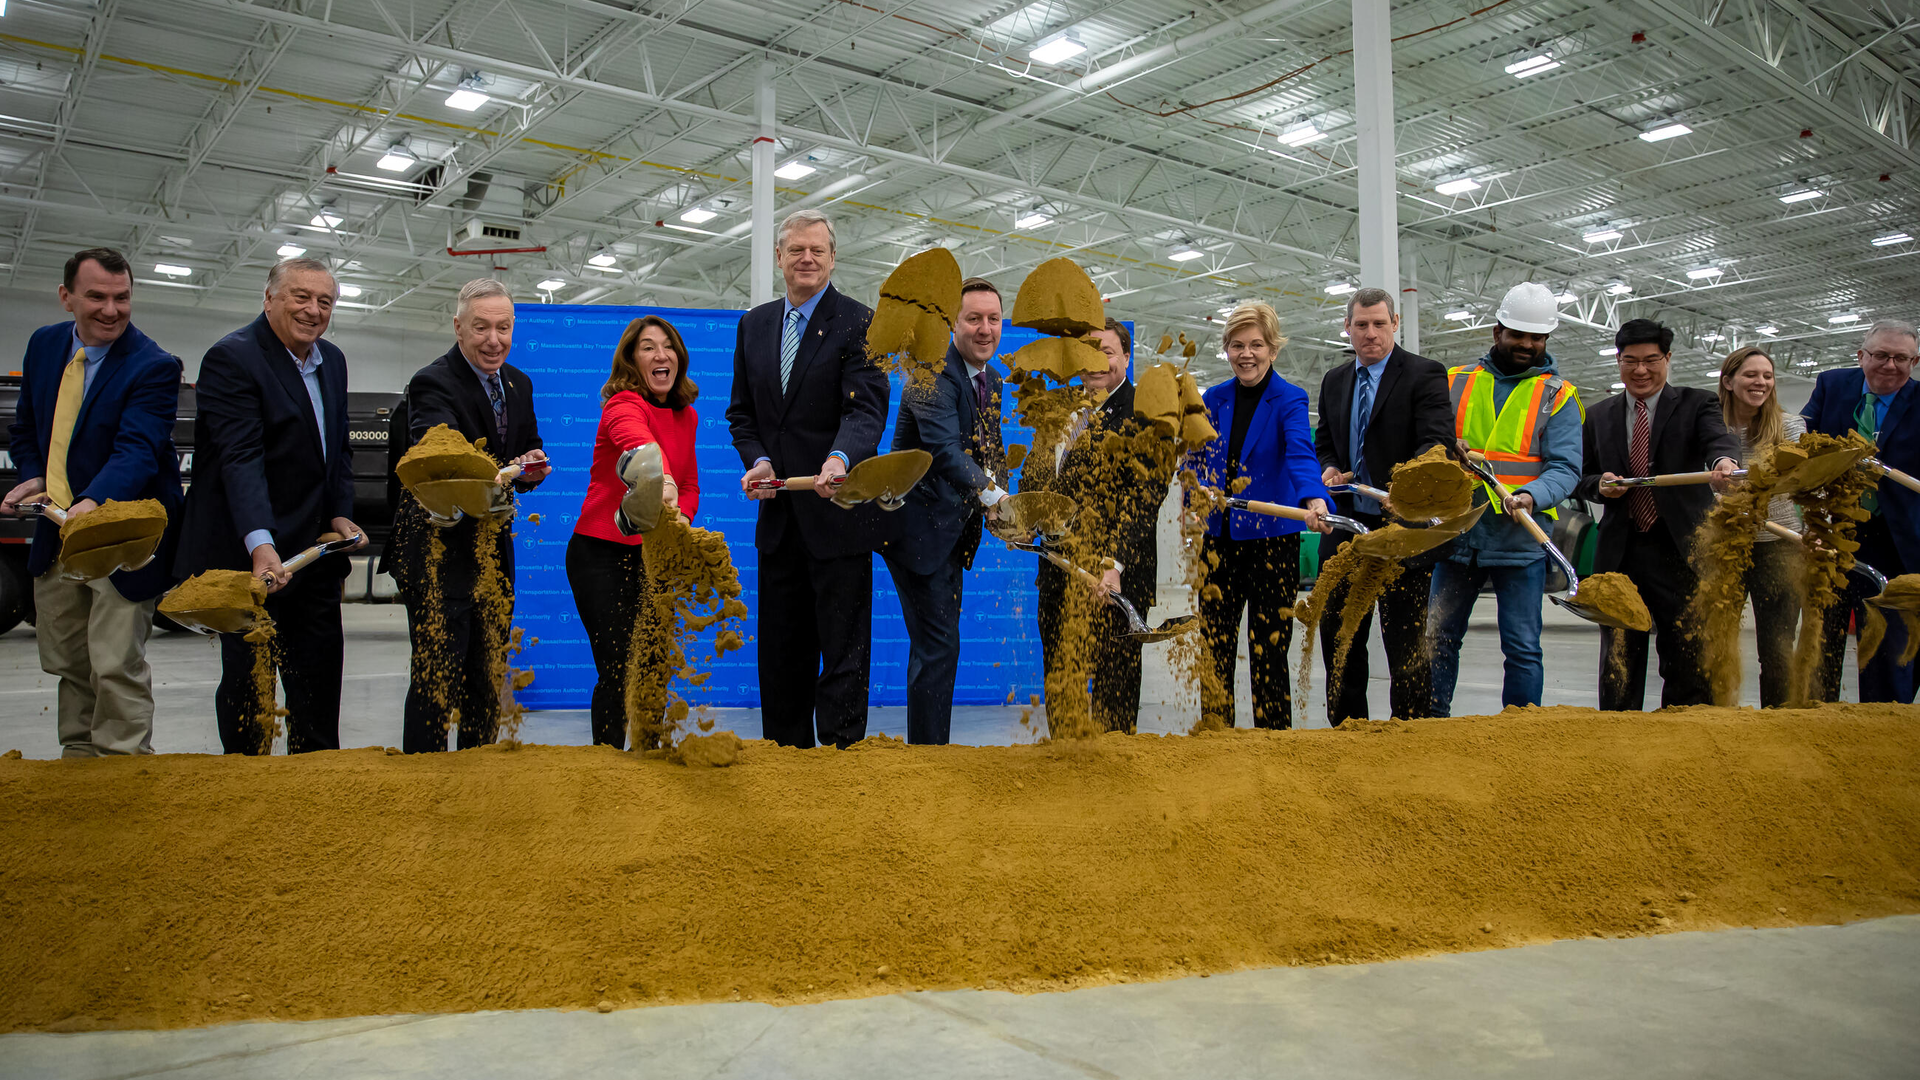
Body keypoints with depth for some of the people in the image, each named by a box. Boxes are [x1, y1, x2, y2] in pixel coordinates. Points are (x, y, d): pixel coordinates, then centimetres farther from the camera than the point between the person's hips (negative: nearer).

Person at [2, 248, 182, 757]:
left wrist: (93, 503, -44)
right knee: (67, 663, 17)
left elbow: (138, 450, -27)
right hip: (56, 533, 7)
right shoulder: (44, 344, 6)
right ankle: (78, 759, 33)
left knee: (117, 667, -9)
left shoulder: (154, 367, -15)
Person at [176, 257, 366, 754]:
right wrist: (260, 544, -35)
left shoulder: (332, 360, 11)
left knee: (321, 669, 12)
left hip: (314, 547, 7)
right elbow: (241, 458, -25)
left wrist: (341, 513, 3)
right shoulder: (232, 358, -14)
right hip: (249, 550, -7)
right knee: (247, 677, 3)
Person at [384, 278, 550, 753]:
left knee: (489, 676, 14)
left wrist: (532, 469, -5)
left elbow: (530, 449, 19)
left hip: (494, 547, 7)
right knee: (437, 676, -6)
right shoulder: (432, 384, -14)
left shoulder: (519, 384, 9)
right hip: (439, 549, -7)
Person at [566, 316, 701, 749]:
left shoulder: (685, 416, 8)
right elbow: (638, 442, -39)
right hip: (602, 553, -6)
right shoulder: (623, 405, -15)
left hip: (656, 555, 7)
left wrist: (678, 518, -8)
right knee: (617, 672, -7)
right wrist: (662, 479, -61)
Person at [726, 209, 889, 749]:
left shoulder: (859, 322, -6)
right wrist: (758, 459, -6)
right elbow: (741, 411, 14)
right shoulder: (754, 324, 12)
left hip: (837, 517, -6)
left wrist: (840, 458, -38)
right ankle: (784, 748, 29)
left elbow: (866, 408, -18)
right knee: (781, 656, 15)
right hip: (778, 518, 6)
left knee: (843, 654, -1)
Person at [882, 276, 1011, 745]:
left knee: (941, 644, 16)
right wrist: (993, 497, -44)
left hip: (953, 529, 9)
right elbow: (944, 448, -32)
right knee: (937, 646, -9)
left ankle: (929, 742, 28)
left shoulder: (992, 379, 11)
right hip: (920, 526, -9)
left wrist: (1000, 493, -4)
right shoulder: (934, 373, -18)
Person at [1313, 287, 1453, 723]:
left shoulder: (1425, 375, -5)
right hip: (1346, 529, 6)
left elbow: (1438, 441, -17)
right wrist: (1328, 469, 0)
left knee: (1406, 644, -1)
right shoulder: (1334, 381, 14)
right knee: (1339, 638, 12)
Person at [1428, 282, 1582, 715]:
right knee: (1438, 639, 8)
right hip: (1458, 534, 2)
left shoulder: (1557, 395, 4)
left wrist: (1531, 496, -24)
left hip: (1520, 540, -2)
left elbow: (1565, 467, -5)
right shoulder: (1455, 383, 10)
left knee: (1522, 648, 0)